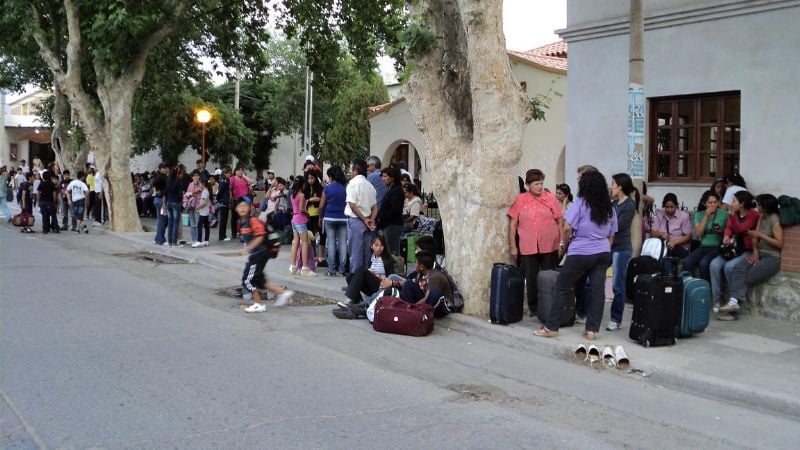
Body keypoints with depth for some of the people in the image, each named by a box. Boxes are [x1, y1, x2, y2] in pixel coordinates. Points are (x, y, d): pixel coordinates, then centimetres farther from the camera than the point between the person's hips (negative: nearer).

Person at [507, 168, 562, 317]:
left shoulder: (550, 198, 0)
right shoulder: (520, 200, 1)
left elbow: (560, 221, 5)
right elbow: (513, 224, 5)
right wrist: (512, 246, 3)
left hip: (549, 247, 0)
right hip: (528, 247, 0)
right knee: (531, 279, 8)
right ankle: (533, 308, 21)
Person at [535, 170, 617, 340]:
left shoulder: (580, 203, -7)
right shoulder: (609, 208, 9)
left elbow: (567, 228, -13)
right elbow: (611, 235, 14)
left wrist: (563, 243, 3)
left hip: (580, 253, -5)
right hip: (603, 253, 5)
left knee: (562, 288, 4)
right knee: (598, 290, 4)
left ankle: (551, 327, 7)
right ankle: (592, 329, 4)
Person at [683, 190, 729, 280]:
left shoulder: (724, 213, 1)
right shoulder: (699, 215, 8)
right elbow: (698, 234, -5)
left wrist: (722, 232, -15)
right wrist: (706, 216, -8)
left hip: (718, 247, -3)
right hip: (703, 246, 3)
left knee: (703, 263, -32)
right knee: (687, 261, -26)